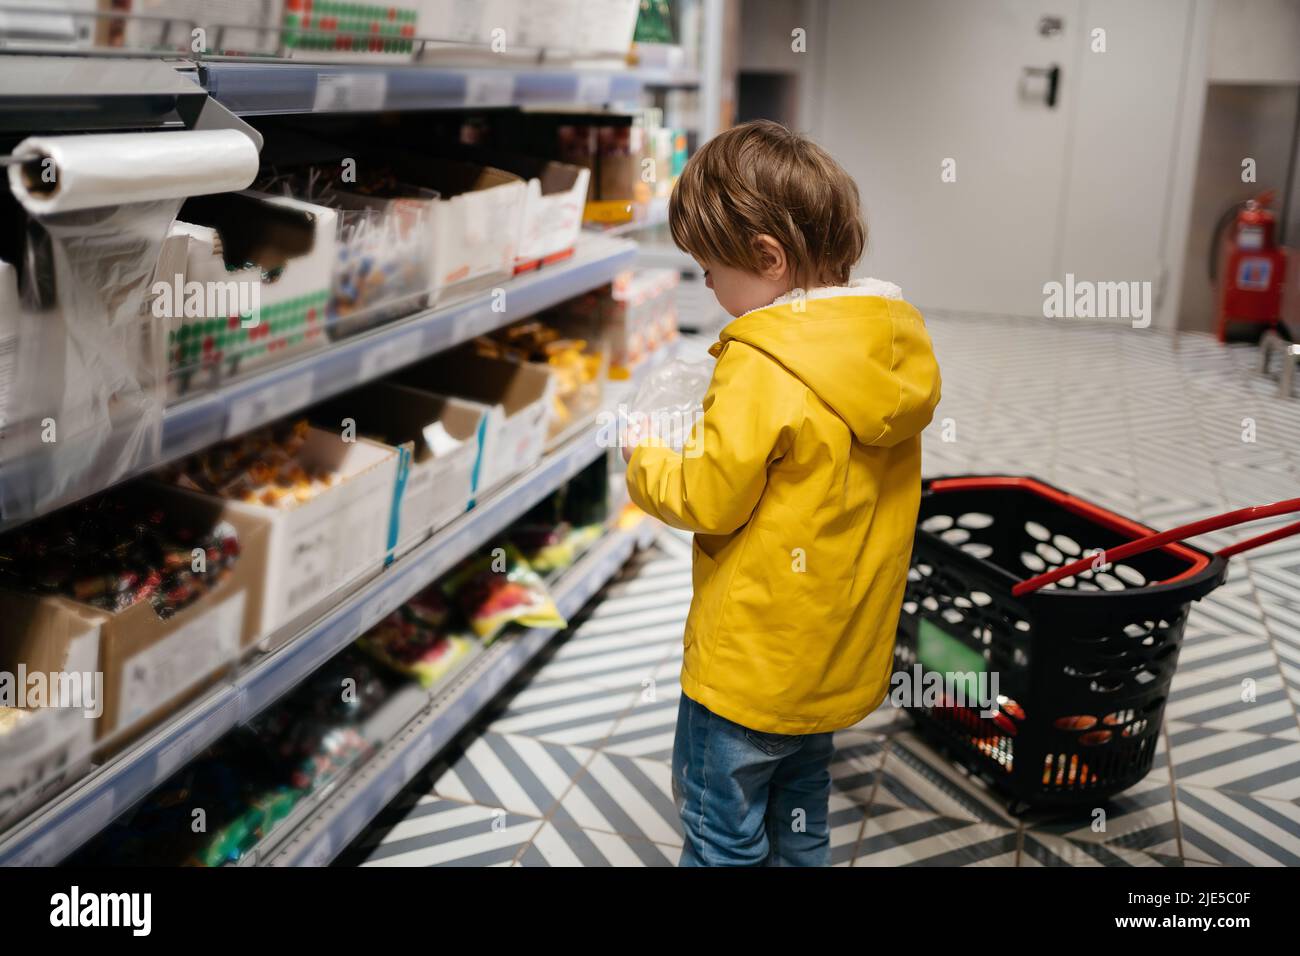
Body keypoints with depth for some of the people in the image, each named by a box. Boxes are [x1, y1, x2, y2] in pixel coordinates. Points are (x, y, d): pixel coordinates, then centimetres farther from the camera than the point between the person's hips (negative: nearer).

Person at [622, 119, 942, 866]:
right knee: (801, 825, 26)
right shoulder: (898, 346, -1)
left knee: (722, 838, 10)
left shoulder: (764, 369, -25)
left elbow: (709, 500, -20)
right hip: (842, 653, 8)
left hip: (753, 661, -8)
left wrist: (646, 460, -2)